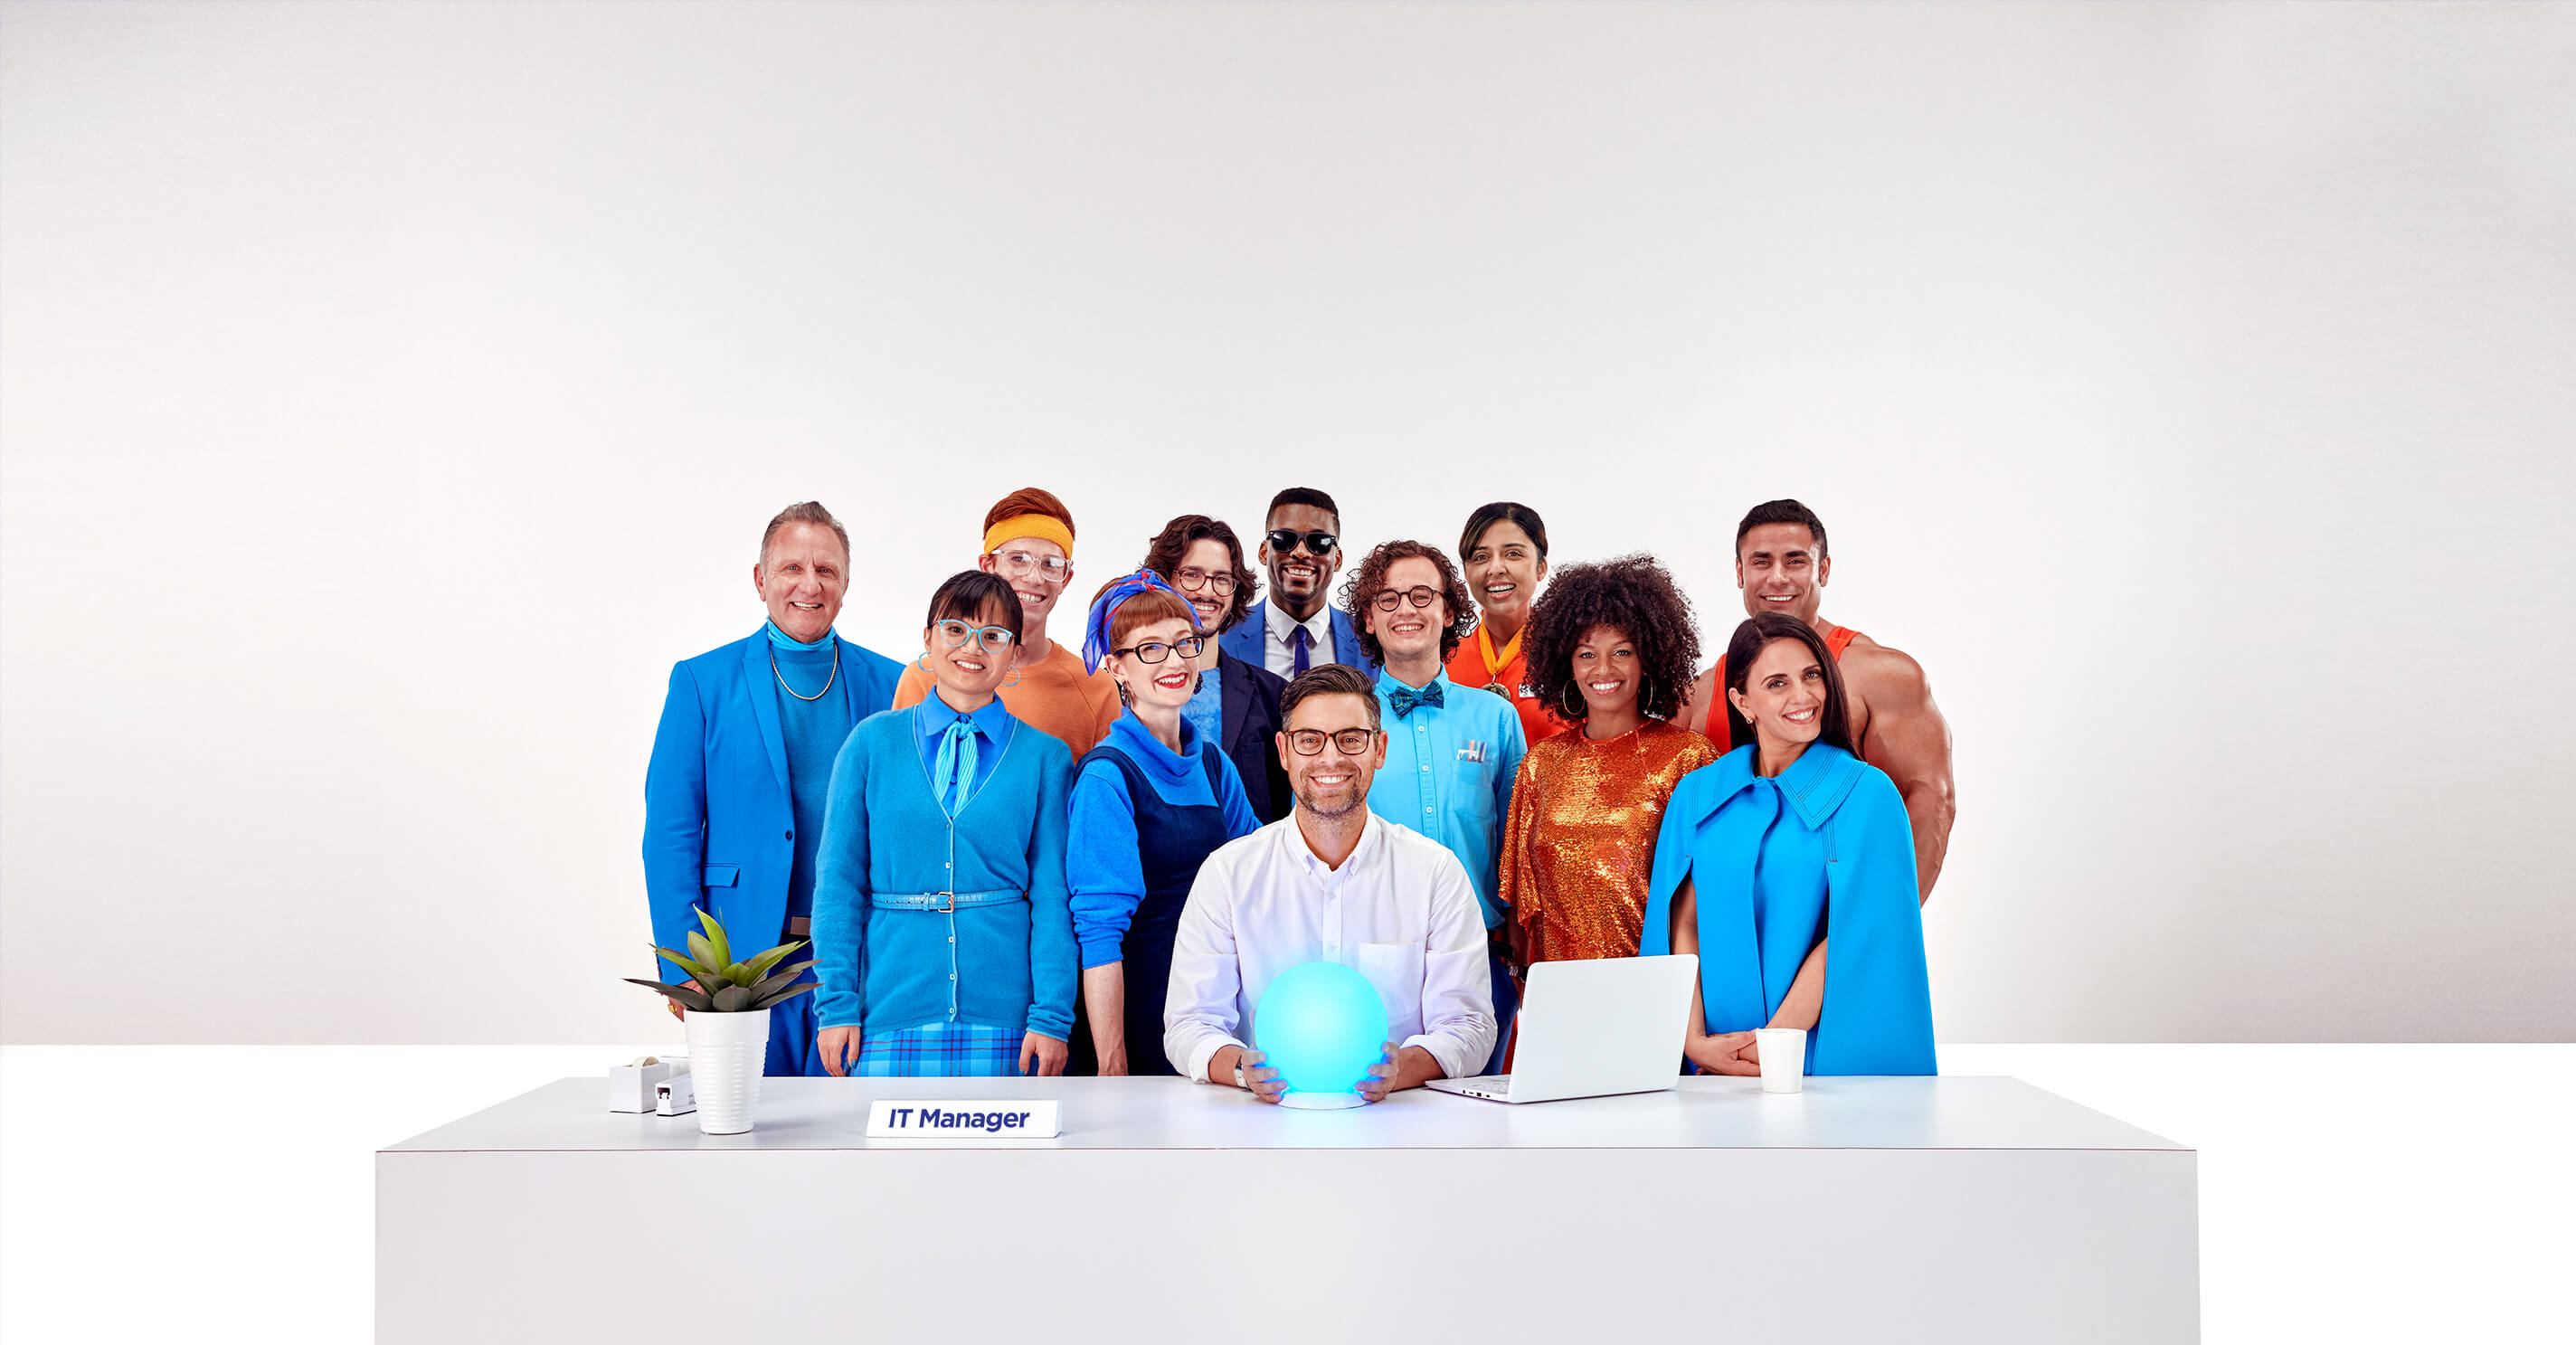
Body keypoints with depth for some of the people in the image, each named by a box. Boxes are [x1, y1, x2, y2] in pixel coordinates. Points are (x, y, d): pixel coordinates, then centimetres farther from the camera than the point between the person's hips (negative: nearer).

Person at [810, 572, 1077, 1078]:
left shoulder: (1045, 756, 4)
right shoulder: (872, 742, 5)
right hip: (891, 1010, 0)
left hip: (1003, 1011, 0)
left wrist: (1052, 1017, -7)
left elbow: (1052, 892, 1)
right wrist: (836, 1004, -3)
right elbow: (839, 880, 3)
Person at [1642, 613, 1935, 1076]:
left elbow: (1852, 932, -10)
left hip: (1824, 1058, -2)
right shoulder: (1696, 794, 6)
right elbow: (1683, 922, 0)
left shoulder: (1867, 793, -4)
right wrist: (1695, 1042, -13)